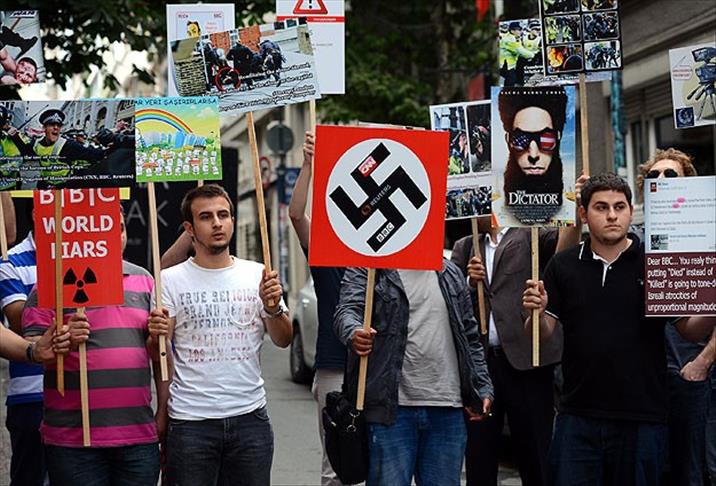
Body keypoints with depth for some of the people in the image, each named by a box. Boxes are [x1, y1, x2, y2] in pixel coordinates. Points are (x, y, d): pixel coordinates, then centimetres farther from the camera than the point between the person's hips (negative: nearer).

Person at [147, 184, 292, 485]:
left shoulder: (258, 275, 7)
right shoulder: (170, 280, 1)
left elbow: (283, 340, 7)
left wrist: (272, 307, -11)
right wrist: (156, 337, -21)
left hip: (250, 417, 2)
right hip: (190, 420, -2)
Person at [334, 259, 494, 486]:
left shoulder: (451, 274, 16)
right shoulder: (368, 270, 1)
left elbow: (470, 336, 20)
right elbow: (347, 311, -15)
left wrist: (483, 388, 11)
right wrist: (354, 334, -39)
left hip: (447, 411, 5)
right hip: (391, 409, -4)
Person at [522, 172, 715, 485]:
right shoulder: (563, 266, 6)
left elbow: (687, 327, 2)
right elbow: (543, 334, 7)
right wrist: (536, 313, -15)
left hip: (642, 416, -1)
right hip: (578, 414, 1)